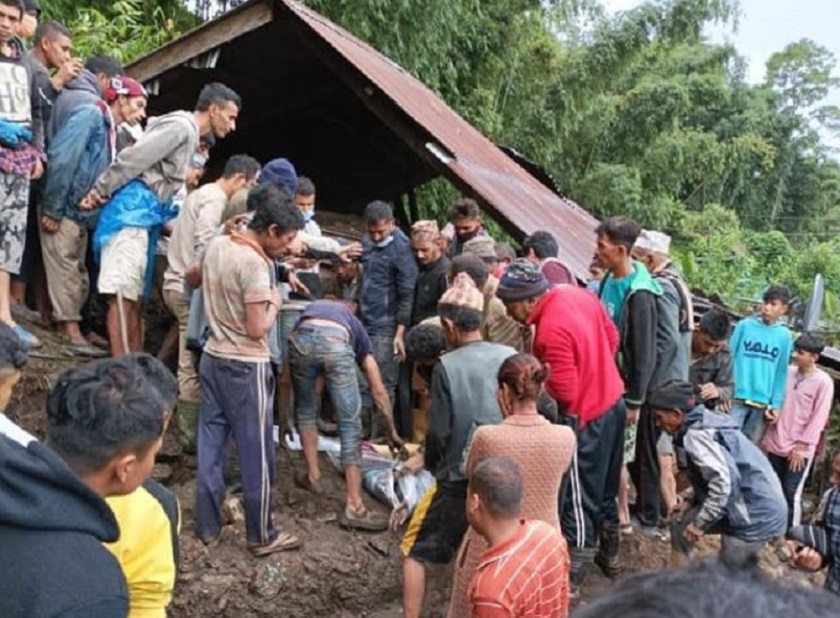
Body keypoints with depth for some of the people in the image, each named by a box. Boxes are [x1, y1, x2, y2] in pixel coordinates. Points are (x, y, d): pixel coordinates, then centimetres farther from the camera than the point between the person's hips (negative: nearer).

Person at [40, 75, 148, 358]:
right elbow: (61, 159, -20)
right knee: (67, 273, -5)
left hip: (81, 215, 9)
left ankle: (70, 330, 18)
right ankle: (73, 335, -1)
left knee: (77, 276, 11)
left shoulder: (109, 130, 16)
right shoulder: (90, 115, -10)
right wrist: (52, 209, -21)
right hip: (63, 211, -9)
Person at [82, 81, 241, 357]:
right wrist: (100, 192, -9)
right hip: (132, 211, -10)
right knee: (122, 294, -13)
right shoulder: (181, 125, -8)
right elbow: (133, 158, -13)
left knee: (136, 297, 7)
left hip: (146, 216, 10)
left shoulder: (188, 133, 23)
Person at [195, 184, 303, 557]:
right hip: (245, 366, -8)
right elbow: (257, 329, -22)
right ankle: (262, 536, 17)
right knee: (257, 454, 5)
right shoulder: (254, 262, -21)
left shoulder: (217, 245, 4)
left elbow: (196, 280, 24)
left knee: (211, 446, 13)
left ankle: (207, 527, 23)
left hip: (213, 358, 8)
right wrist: (274, 303, -4)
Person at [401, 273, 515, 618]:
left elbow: (439, 431, -12)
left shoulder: (447, 366, -16)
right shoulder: (511, 357, -6)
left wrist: (430, 461, 8)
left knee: (414, 550, 14)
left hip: (460, 476, -4)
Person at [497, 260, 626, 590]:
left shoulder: (552, 330, -30)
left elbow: (563, 393, -27)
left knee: (580, 498, 6)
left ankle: (574, 575, 21)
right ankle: (609, 554, 42)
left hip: (586, 417, -9)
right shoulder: (579, 293, -4)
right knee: (604, 488, 24)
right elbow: (611, 337, 8)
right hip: (612, 402, 9)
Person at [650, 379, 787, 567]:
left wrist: (700, 523, -21)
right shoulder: (707, 422, 10)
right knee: (681, 525, 15)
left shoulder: (696, 435, -19)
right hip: (753, 509, 10)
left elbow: (723, 481, -30)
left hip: (756, 517, -10)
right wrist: (694, 501, 10)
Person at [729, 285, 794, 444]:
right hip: (737, 398, -2)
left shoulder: (785, 336, 4)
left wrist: (776, 404, 1)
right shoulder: (744, 325, 0)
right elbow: (730, 357, 3)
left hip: (762, 403, 2)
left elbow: (782, 373, 5)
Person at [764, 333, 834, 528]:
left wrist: (802, 446, -12)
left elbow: (818, 418, -11)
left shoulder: (823, 382, -10)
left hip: (799, 450, -5)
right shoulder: (787, 372, 5)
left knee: (792, 495, -2)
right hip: (776, 444, 5)